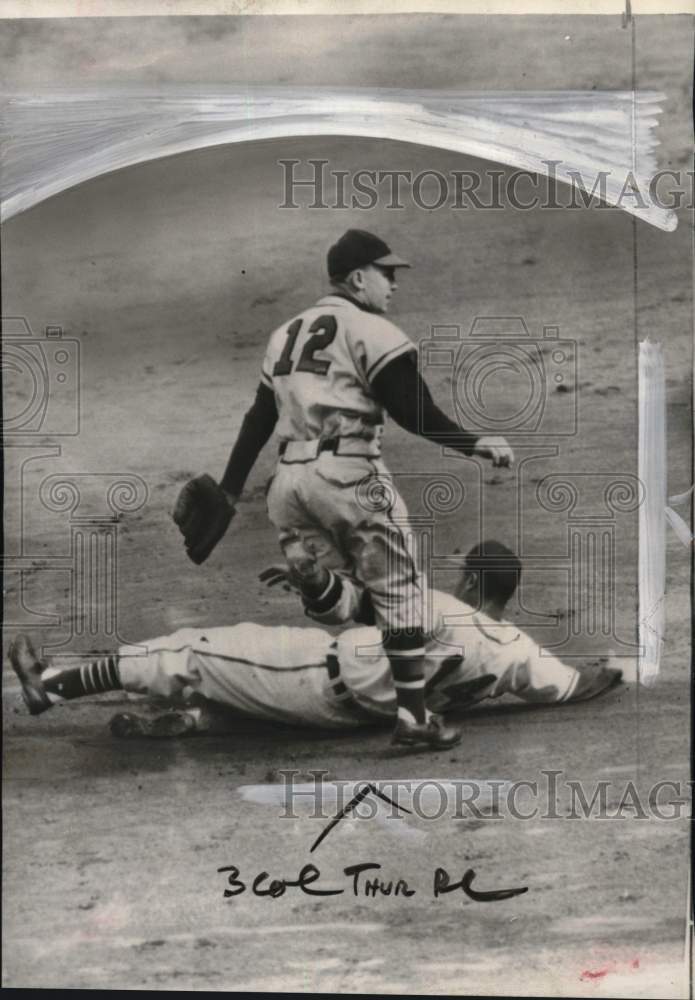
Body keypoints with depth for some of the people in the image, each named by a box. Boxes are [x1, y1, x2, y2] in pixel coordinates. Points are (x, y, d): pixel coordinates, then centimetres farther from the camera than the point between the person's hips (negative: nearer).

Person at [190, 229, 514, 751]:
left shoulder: (286, 333, 22)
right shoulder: (372, 332, -1)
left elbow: (257, 422, 21)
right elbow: (414, 411, -9)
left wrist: (228, 493, 21)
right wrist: (474, 444, -2)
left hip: (288, 479, 7)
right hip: (348, 474, -7)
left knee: (320, 590, 18)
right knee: (399, 588, -1)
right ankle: (413, 714, -3)